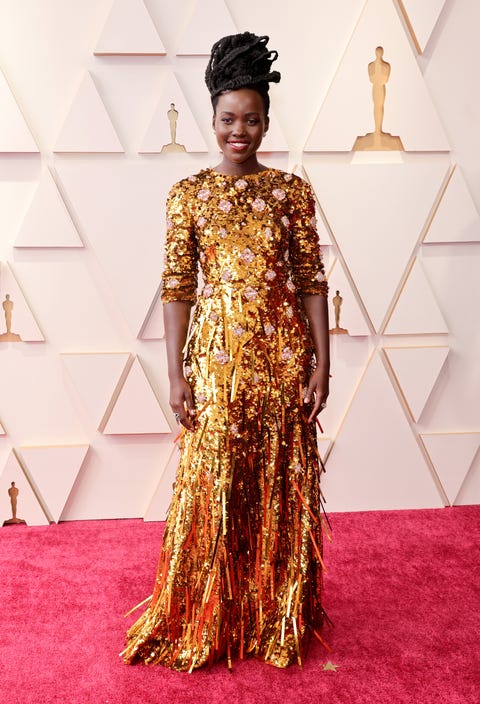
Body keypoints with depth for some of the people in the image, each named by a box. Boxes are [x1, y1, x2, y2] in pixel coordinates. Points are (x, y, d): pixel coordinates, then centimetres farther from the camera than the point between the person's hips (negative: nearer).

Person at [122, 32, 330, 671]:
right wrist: (177, 374, -6)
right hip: (217, 355, -1)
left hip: (282, 353, 1)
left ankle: (278, 619, 27)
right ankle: (205, 624, 23)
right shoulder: (189, 194, 1)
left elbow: (312, 280, 2)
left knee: (282, 486, 9)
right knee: (213, 488, 5)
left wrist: (320, 365, -4)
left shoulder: (292, 191, 2)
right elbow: (177, 286, -1)